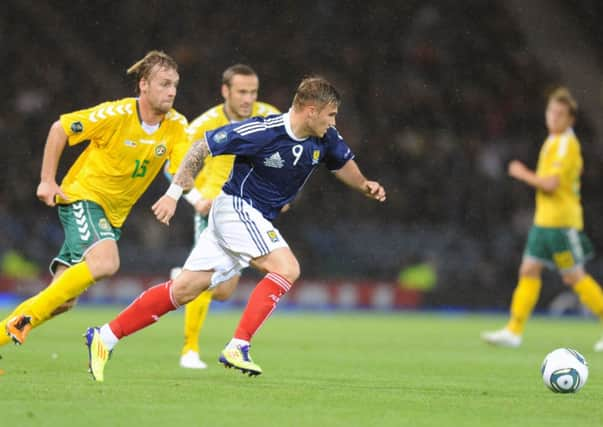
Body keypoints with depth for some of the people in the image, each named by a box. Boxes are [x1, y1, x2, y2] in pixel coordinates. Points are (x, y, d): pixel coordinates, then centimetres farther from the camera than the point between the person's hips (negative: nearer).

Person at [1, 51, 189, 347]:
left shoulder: (177, 126, -5)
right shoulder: (116, 114, -18)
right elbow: (59, 129, -8)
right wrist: (47, 181, -8)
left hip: (114, 214, 6)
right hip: (82, 196, -6)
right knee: (105, 263, -31)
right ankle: (25, 318, -21)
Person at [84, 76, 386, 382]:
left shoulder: (324, 138, -1)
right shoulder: (263, 131, -22)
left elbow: (343, 163, 21)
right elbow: (202, 147, -14)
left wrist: (364, 185, 2)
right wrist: (174, 193, -16)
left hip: (258, 219, 7)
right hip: (236, 207, -7)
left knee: (184, 289, 4)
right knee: (287, 268, -23)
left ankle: (104, 337, 7)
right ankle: (237, 347, -22)